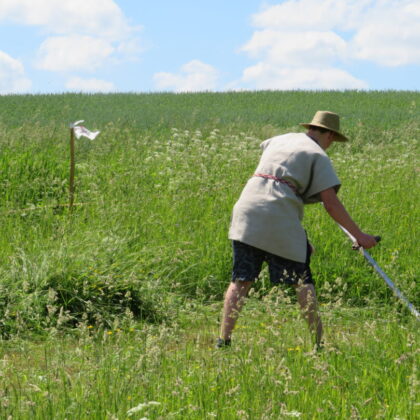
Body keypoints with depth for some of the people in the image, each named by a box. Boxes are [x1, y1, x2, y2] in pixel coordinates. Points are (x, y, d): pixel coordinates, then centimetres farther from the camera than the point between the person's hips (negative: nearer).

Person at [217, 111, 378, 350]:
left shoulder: (278, 140, 25)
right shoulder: (318, 155, 7)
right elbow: (331, 204, -1)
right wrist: (359, 235, 3)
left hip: (247, 208, 5)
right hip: (280, 218, -5)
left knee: (241, 281, 6)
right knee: (302, 281, 5)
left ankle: (224, 339, -1)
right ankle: (319, 341, 4)